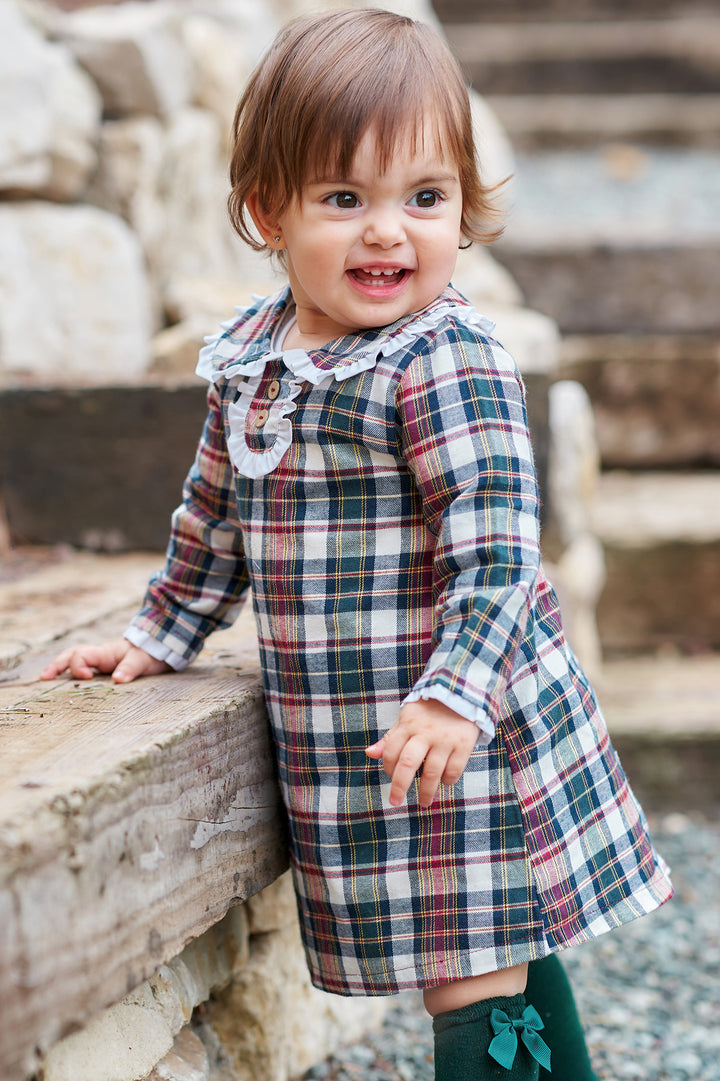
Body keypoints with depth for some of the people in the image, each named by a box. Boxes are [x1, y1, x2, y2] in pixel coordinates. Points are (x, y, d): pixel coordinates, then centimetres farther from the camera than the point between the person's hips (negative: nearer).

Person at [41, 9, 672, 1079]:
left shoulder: (449, 364, -17)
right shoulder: (247, 358, 6)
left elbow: (495, 540, -22)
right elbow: (217, 515, 21)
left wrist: (454, 693, -30)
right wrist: (158, 635, 25)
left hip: (456, 736, -7)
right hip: (343, 741, 7)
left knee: (476, 989, -5)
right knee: (501, 958, 18)